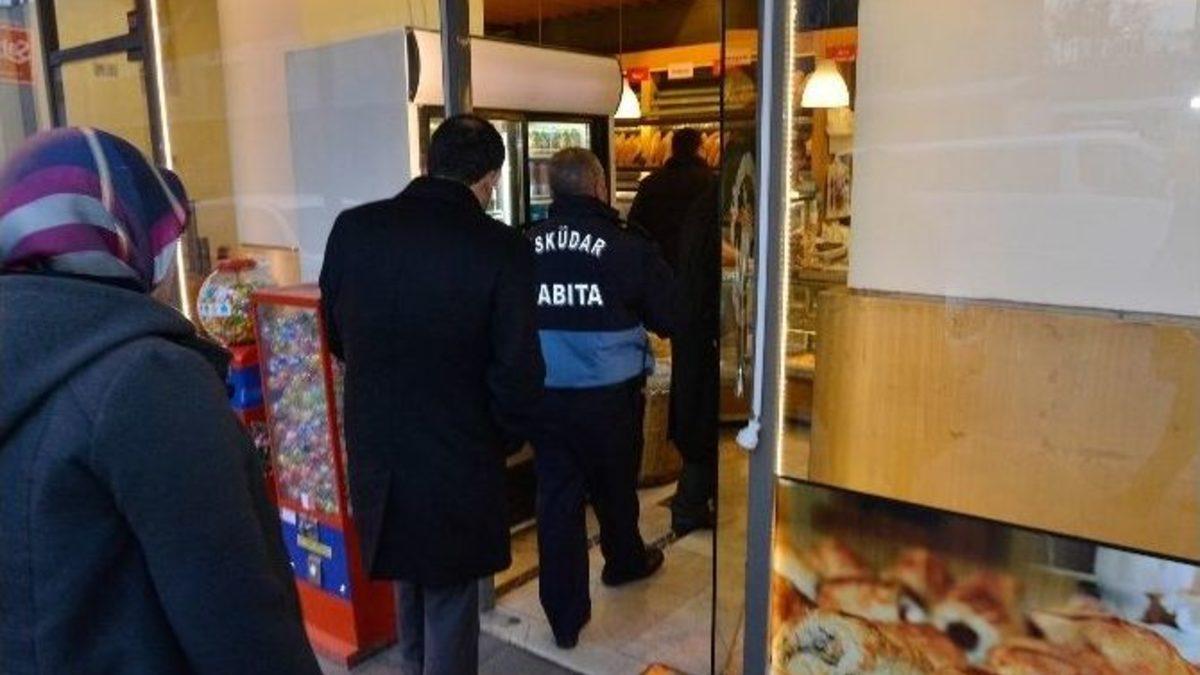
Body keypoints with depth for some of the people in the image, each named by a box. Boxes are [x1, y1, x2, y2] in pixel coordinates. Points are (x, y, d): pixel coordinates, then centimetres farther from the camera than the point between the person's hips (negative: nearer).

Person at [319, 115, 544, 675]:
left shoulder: (353, 228, -6)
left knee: (410, 575, 28)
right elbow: (518, 370, -18)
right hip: (458, 454, -4)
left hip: (374, 444, 5)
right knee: (449, 602, 15)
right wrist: (502, 437, 1)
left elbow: (335, 333, 5)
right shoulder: (503, 248, -19)